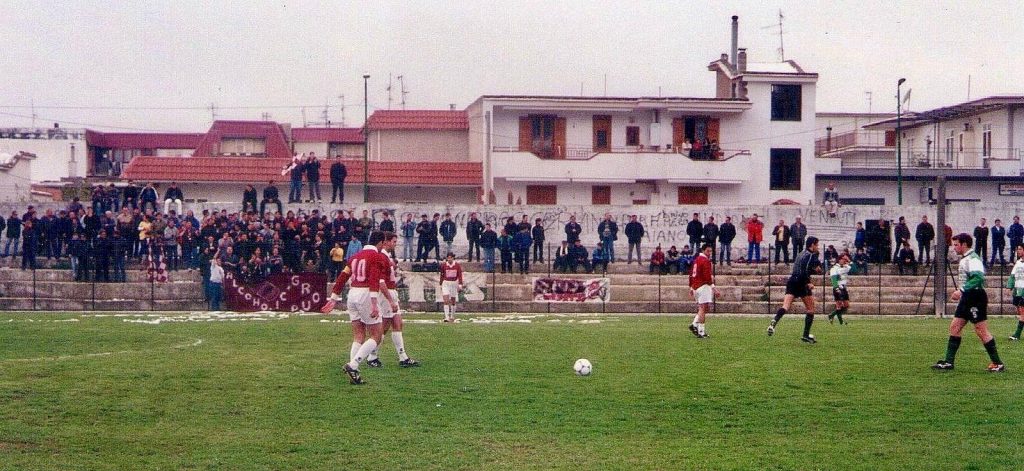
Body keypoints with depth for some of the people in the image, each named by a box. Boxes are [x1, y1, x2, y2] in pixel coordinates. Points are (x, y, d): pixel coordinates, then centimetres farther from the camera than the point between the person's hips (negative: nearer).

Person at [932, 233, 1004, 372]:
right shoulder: (965, 259, 17)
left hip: (976, 297, -11)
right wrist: (961, 293, 21)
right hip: (966, 298, 11)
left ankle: (998, 364, -2)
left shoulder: (973, 259, -15)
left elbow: (978, 278, -29)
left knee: (981, 331, -8)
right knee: (954, 327, 8)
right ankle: (948, 362, 10)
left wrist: (961, 290, -30)